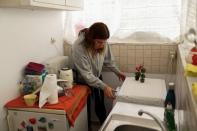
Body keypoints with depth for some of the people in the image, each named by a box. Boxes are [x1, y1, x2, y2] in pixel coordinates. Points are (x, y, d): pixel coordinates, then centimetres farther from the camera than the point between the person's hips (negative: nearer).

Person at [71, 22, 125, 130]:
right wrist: (104, 87, -35)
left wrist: (117, 72, 3)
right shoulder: (78, 48, -34)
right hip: (83, 81, -4)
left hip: (97, 77, 4)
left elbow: (108, 60, 2)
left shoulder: (103, 43, -17)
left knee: (100, 106, 15)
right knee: (86, 107, 11)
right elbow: (86, 75, -32)